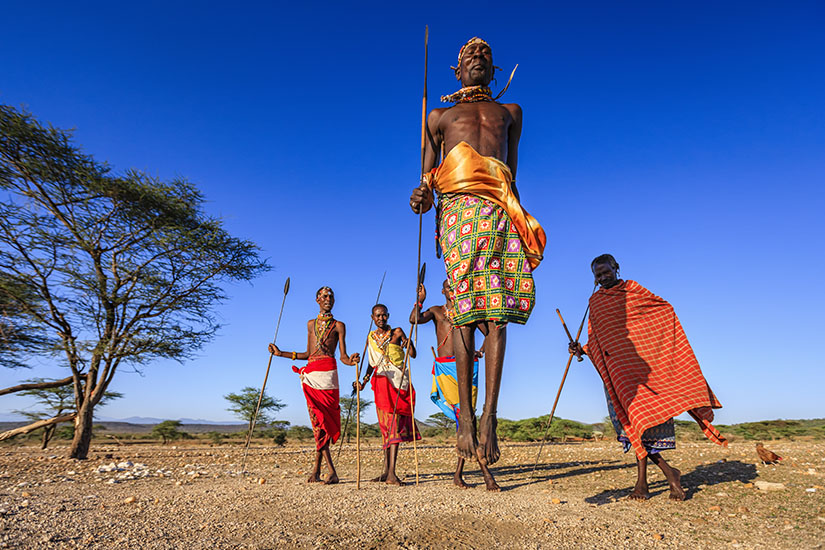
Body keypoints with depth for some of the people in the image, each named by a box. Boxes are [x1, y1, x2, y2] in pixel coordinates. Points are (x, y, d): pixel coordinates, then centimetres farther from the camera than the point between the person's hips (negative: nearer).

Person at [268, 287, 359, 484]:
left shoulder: (338, 325, 7)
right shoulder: (311, 324, 19)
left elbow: (343, 356, 1)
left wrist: (351, 361, -22)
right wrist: (280, 353, 21)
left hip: (327, 372, -4)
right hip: (310, 374, 4)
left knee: (324, 421, -5)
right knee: (318, 420, 1)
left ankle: (316, 469, 5)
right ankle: (331, 471, 6)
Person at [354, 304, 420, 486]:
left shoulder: (397, 332, 2)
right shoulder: (371, 337, 13)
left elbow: (413, 355, -7)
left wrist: (407, 342, -25)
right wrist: (364, 381, 10)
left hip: (398, 381, -3)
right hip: (381, 382, 3)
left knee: (394, 425, -8)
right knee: (386, 425, 5)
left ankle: (391, 473, -9)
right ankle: (386, 470, 11)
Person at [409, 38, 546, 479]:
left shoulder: (509, 112, 33)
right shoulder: (439, 116, 28)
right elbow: (428, 175, 19)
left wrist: (519, 214, 13)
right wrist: (422, 196, -5)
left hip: (501, 209, 1)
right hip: (458, 207, -1)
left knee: (497, 310, -13)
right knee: (465, 310, -12)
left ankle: (489, 415, -15)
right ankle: (466, 415, -7)